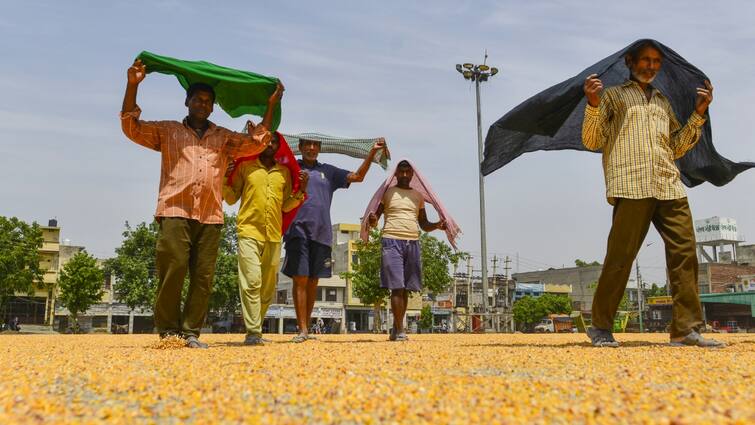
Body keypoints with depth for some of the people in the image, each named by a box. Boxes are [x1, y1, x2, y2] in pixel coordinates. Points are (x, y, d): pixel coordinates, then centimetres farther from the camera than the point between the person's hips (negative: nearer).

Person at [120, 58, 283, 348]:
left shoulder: (224, 138, 23)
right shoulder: (167, 131, 18)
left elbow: (256, 143, 14)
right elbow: (131, 127, 10)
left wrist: (271, 106, 11)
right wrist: (133, 85, 1)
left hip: (210, 216, 3)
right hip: (175, 211, -2)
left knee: (203, 276, -2)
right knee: (174, 268, -13)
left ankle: (190, 332, 5)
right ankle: (167, 329, 1)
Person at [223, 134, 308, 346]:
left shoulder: (285, 172, 15)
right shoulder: (245, 166, 7)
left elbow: (286, 206, 15)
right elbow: (231, 198, 9)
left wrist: (301, 189, 2)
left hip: (274, 235, 4)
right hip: (249, 231, -4)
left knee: (268, 286, 7)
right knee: (251, 281, -14)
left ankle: (256, 326, 21)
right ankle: (253, 332, -13)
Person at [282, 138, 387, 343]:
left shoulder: (328, 171, 18)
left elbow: (358, 177, 15)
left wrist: (373, 152, 5)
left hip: (321, 233, 3)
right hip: (298, 231, -3)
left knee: (313, 282, 7)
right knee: (300, 279, -8)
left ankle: (307, 327, 15)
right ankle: (302, 330, -6)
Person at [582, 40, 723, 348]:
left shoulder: (663, 102, 28)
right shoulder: (613, 95, 14)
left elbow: (677, 148, 25)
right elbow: (592, 142, 4)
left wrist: (698, 114, 17)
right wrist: (593, 105, -10)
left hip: (670, 187, 5)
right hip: (631, 187, -5)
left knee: (685, 251, -4)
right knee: (620, 256, -8)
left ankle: (686, 329, 0)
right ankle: (601, 328, 2)